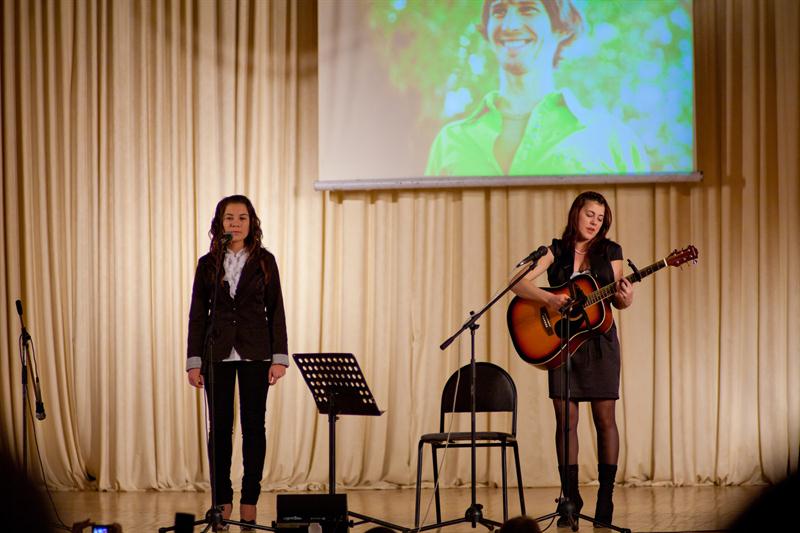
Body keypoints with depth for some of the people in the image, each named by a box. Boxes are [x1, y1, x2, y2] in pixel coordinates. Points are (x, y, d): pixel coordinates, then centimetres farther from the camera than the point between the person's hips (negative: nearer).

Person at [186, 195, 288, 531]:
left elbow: (276, 311, 2)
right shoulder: (208, 264, 6)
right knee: (220, 427, 1)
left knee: (253, 425, 1)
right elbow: (198, 313, 6)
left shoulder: (264, 262, 3)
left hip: (254, 353, -1)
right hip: (218, 353, 1)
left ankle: (249, 502, 6)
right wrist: (194, 361, 0)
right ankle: (222, 501, 8)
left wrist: (279, 357, -5)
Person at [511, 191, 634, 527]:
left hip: (599, 341, 0)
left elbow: (618, 301, 5)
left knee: (605, 418, -2)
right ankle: (571, 498, 6)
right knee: (566, 419, 0)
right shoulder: (556, 250, 2)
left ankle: (605, 499, 3)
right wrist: (547, 298, -22)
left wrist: (625, 298, -18)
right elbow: (518, 283, -7)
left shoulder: (610, 251, 3)